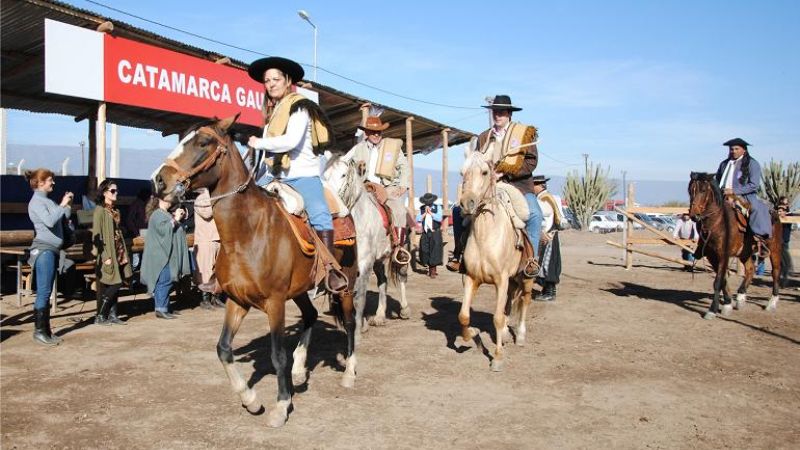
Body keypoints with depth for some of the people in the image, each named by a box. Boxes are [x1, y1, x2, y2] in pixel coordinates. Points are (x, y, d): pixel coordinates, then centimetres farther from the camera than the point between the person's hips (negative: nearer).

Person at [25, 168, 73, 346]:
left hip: (53, 250, 9)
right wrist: (62, 205, -13)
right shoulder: (36, 202, -8)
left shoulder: (47, 201, 16)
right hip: (43, 250, -9)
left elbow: (63, 220, 17)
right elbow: (50, 221, -23)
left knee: (46, 292, 10)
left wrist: (68, 205, 7)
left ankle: (46, 330, 14)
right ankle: (39, 331, -4)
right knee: (43, 292, -8)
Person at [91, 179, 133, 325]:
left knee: (115, 285, 7)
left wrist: (124, 253, 11)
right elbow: (97, 235, -14)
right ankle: (100, 316, 2)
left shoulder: (115, 210, 15)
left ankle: (112, 314, 13)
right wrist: (105, 256, -19)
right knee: (113, 285, -7)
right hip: (107, 253, -8)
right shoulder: (100, 210, -9)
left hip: (118, 252, 8)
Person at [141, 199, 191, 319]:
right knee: (165, 281, -13)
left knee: (166, 281, 9)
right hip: (160, 255, -10)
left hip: (166, 254, 10)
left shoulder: (166, 214, 19)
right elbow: (163, 229, -22)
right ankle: (161, 309, -12)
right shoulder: (157, 215, -9)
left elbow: (173, 229, 26)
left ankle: (163, 308, 13)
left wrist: (179, 218, 10)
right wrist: (175, 219, -17)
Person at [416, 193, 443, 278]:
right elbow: (418, 219, -4)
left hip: (435, 233, -3)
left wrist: (430, 213, -15)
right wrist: (425, 213, -12)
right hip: (425, 233, 3)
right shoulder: (421, 209, 4)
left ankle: (433, 271, 4)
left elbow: (439, 218, -14)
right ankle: (430, 269, 21)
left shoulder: (437, 208, -1)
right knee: (426, 251, 6)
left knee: (435, 251, -4)